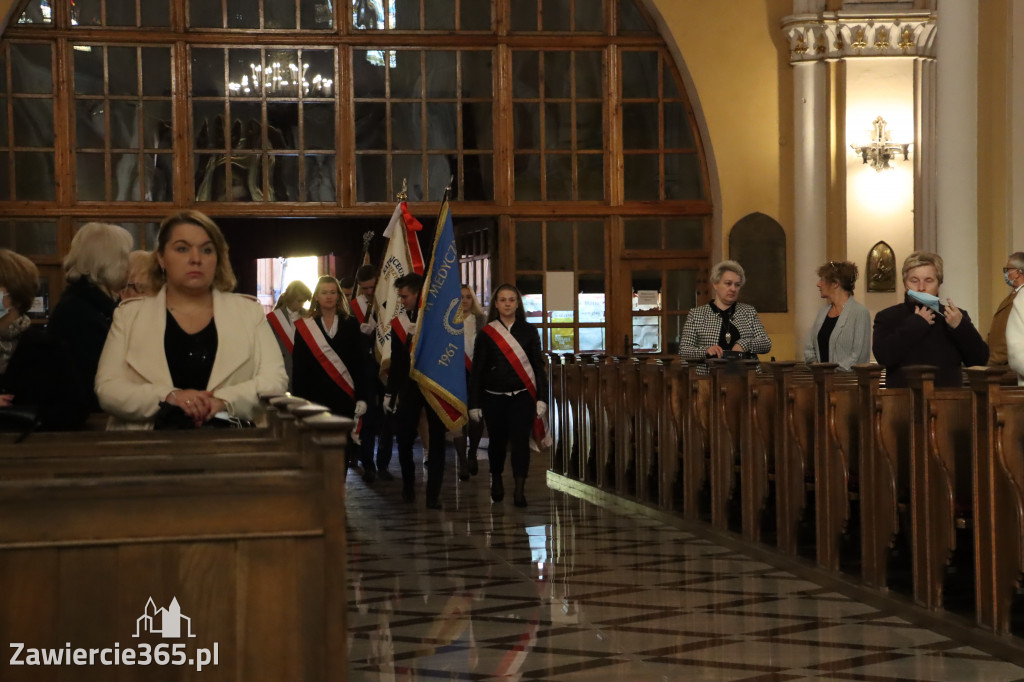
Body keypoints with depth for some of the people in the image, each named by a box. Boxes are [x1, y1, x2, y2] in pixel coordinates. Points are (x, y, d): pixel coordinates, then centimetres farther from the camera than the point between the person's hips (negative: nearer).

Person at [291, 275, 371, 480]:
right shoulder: (305, 327, 5)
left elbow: (359, 363, 4)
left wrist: (362, 396, -4)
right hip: (317, 395, -1)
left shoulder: (350, 324, 7)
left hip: (344, 394, 1)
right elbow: (298, 367, 3)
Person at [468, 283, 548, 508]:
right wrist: (474, 403, 0)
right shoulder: (486, 334, 3)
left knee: (520, 441, -10)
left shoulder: (528, 331, 5)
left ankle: (520, 490, -10)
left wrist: (541, 398, -2)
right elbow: (477, 370, 4)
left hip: (522, 396, 0)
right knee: (497, 441, 10)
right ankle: (496, 481, 34)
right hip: (494, 397, 1)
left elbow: (538, 365, 5)